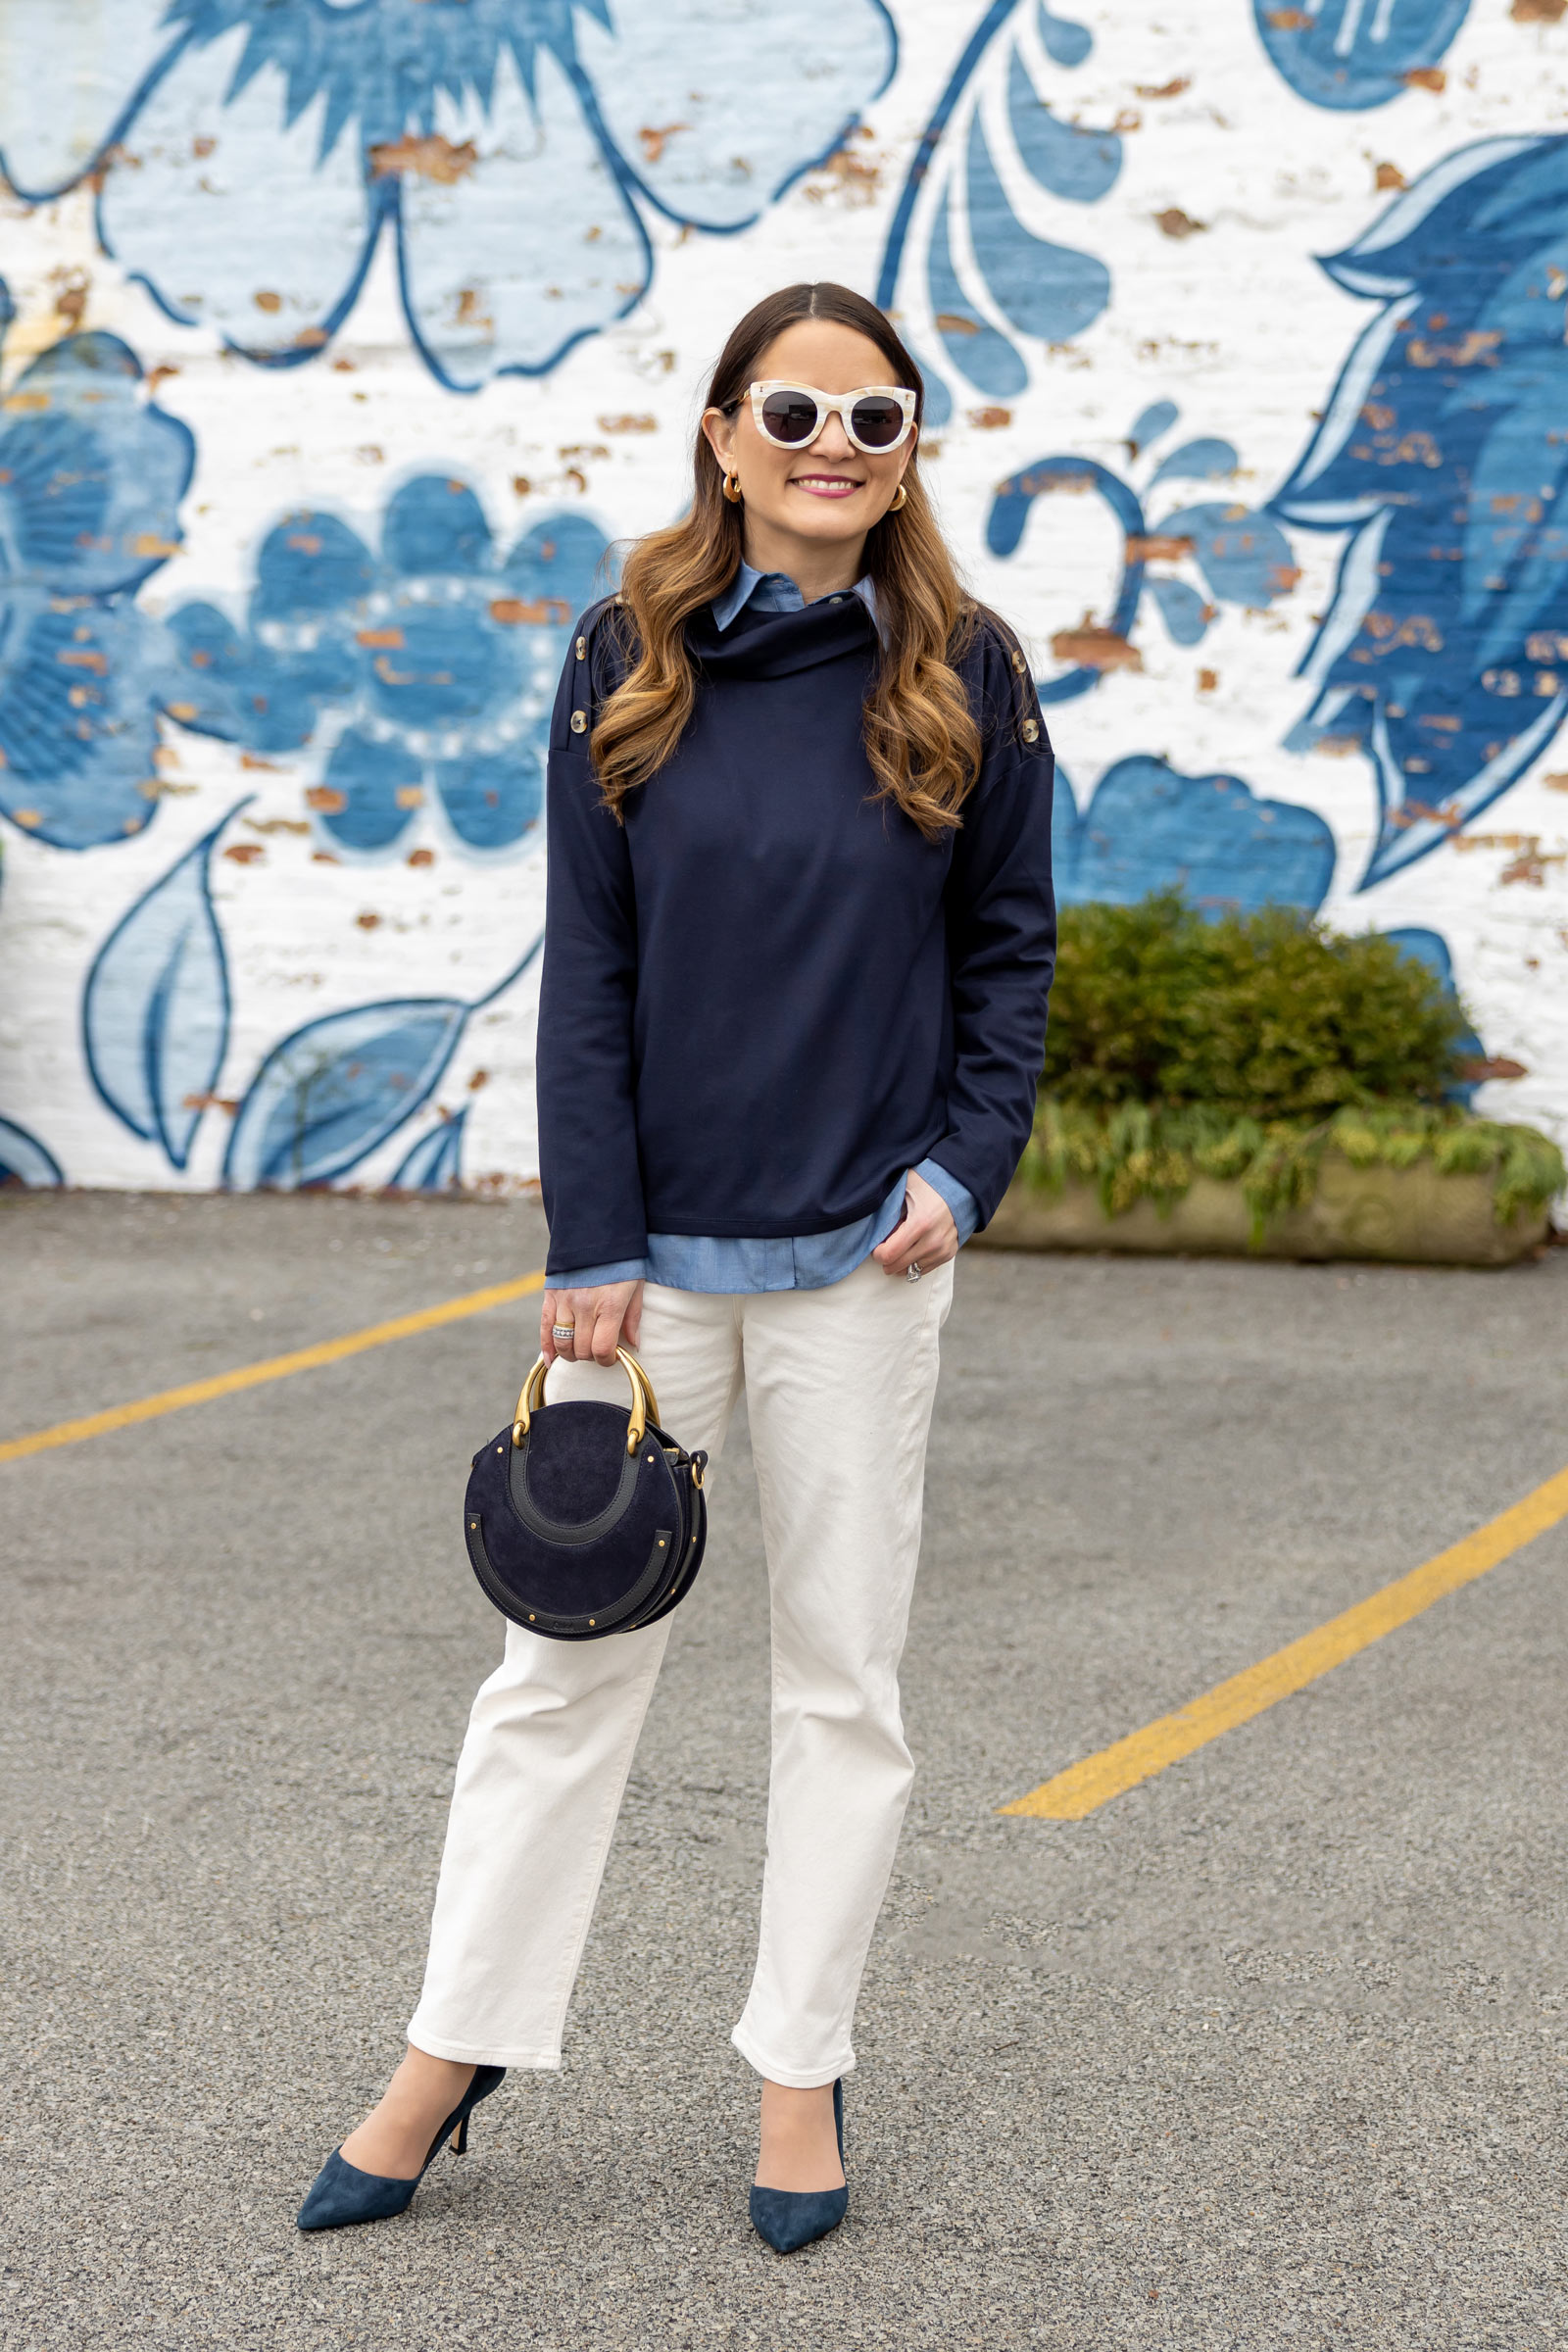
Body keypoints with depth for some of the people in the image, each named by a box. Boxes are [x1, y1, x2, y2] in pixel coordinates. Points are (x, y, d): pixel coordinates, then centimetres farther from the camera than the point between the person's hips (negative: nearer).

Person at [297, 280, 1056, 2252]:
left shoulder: (962, 677, 0)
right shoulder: (629, 663, -1)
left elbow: (1009, 944, 7)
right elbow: (587, 967, -2)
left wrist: (965, 1164, -6)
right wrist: (591, 1248, -7)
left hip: (858, 1260, 0)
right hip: (653, 1248, 0)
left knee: (841, 1671, 9)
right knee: (568, 1653, 7)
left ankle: (800, 2073, 22)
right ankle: (453, 2053, 20)